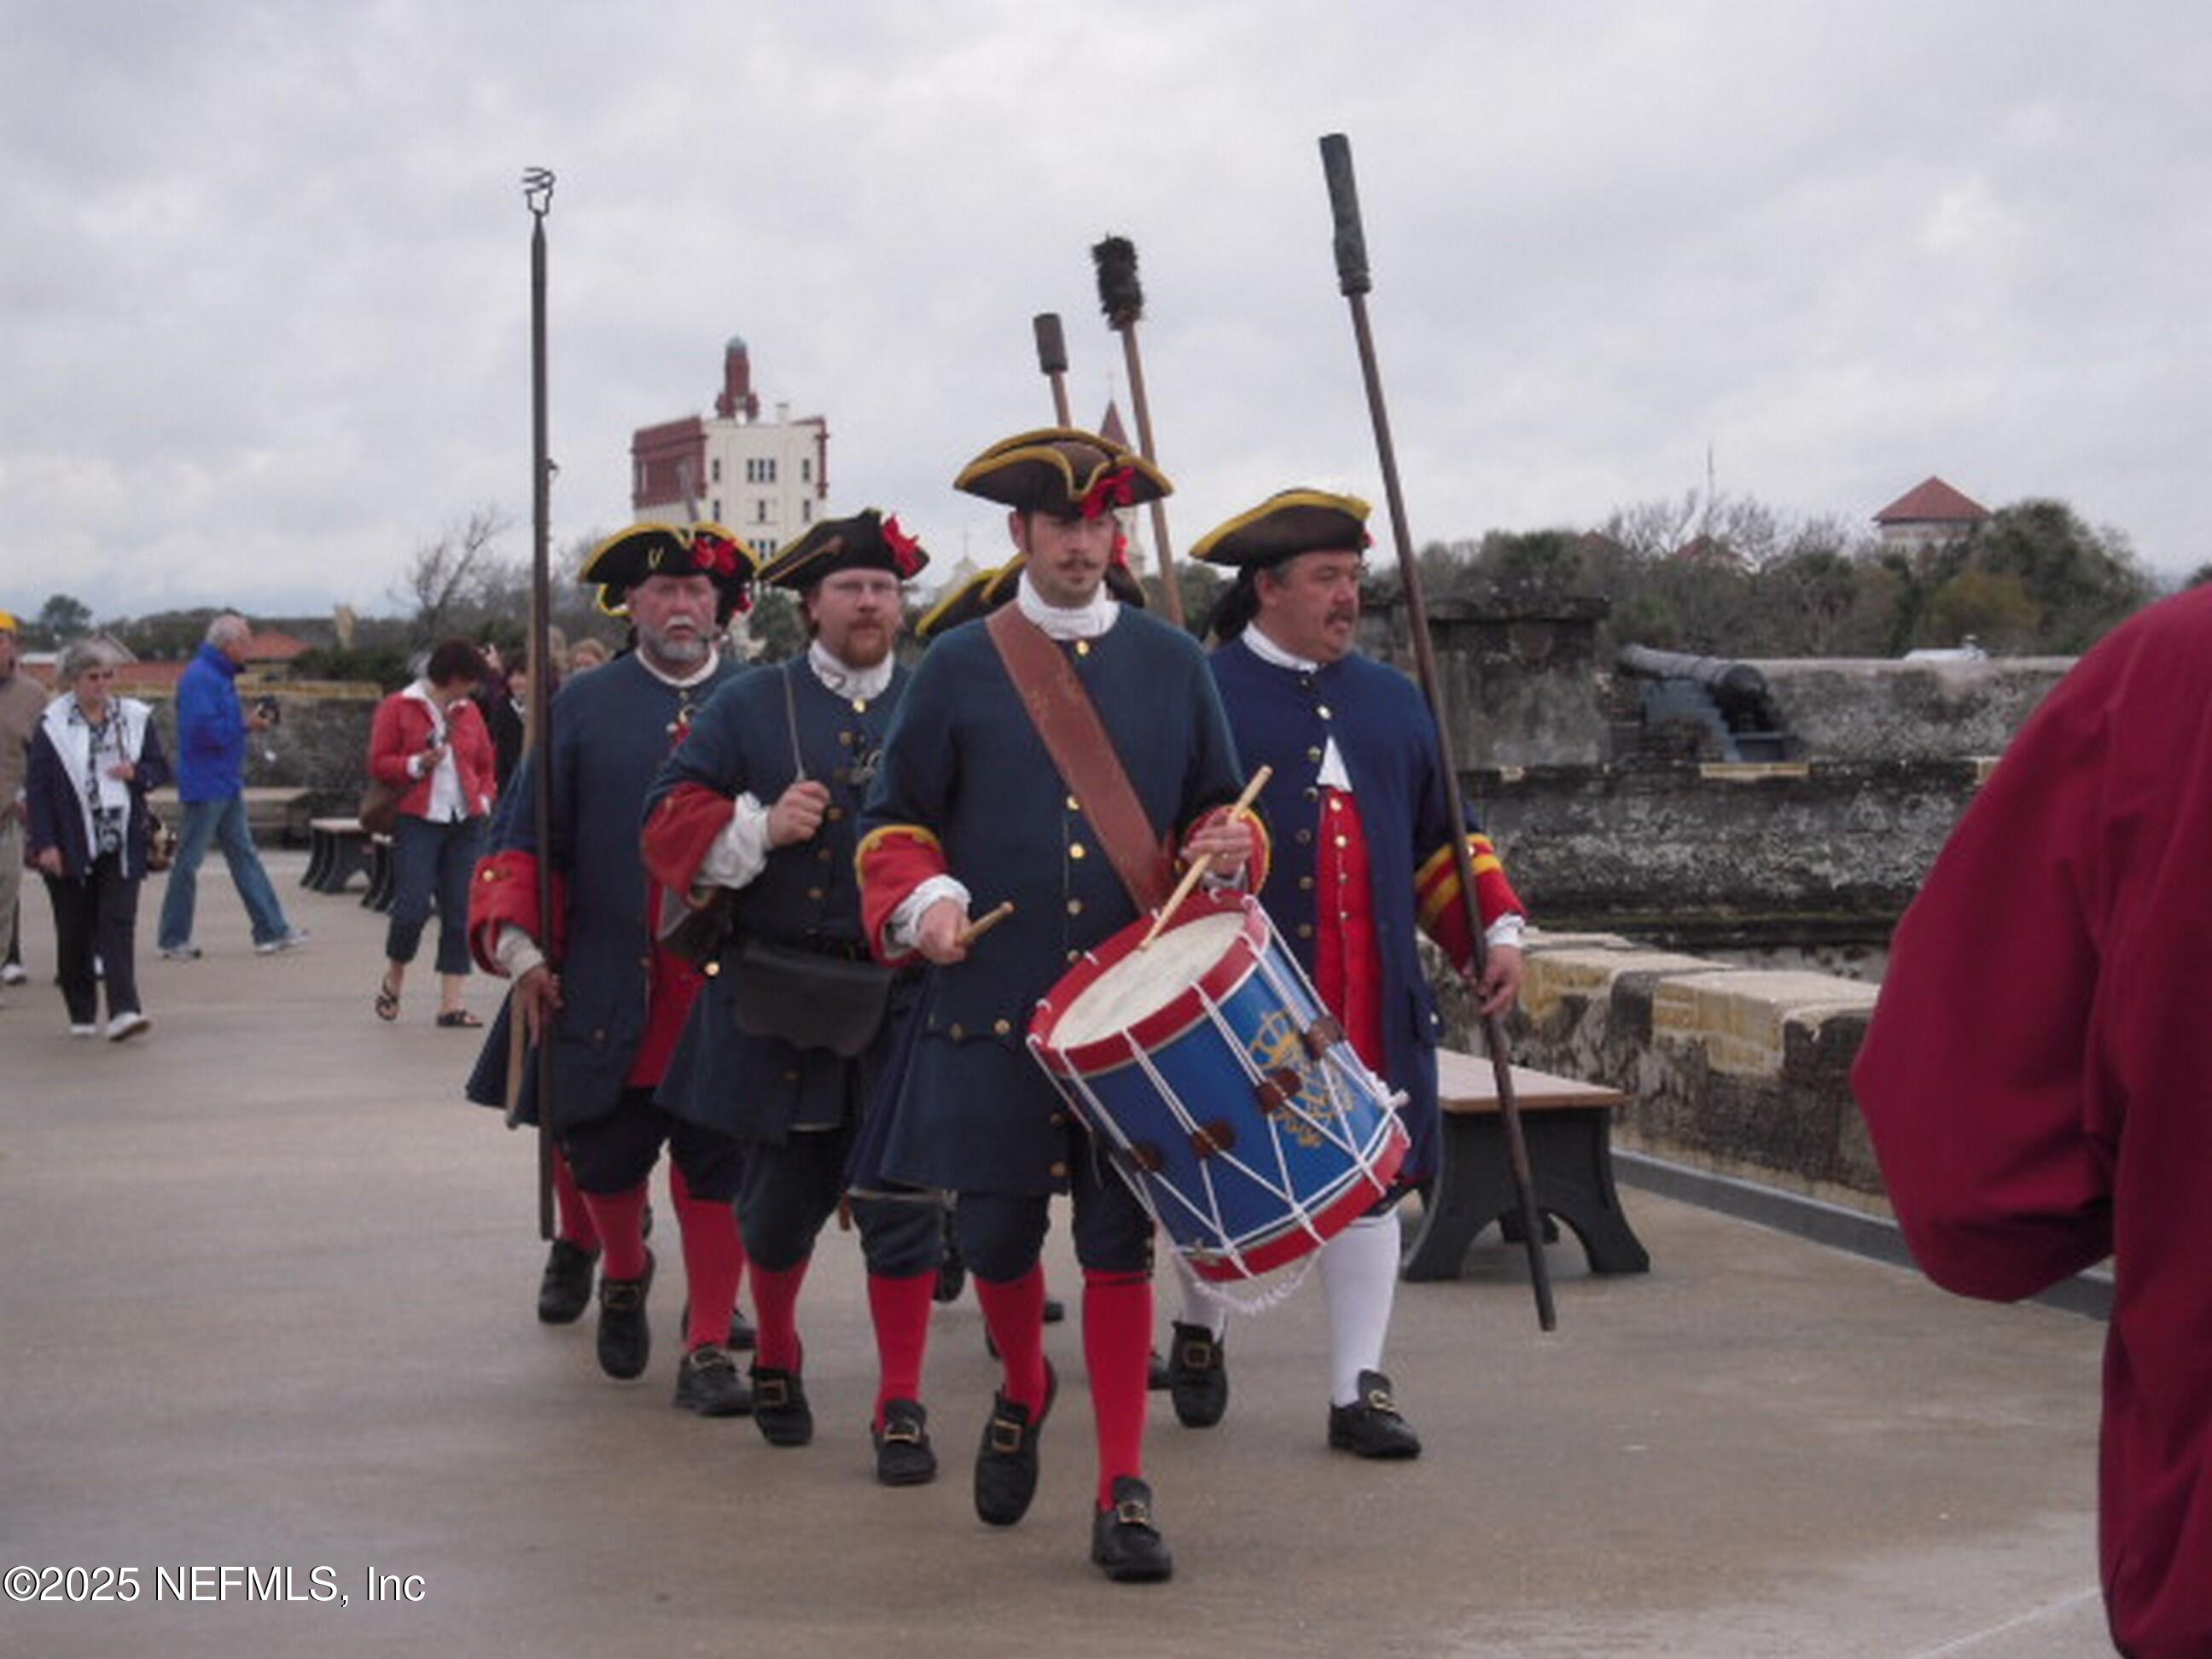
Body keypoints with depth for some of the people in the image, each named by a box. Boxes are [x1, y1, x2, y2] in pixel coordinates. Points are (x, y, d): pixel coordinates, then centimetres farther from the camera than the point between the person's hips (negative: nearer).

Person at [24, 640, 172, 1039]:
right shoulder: (53, 724, -3)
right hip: (71, 846, -1)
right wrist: (44, 844, -11)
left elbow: (161, 767, 12)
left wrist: (136, 774, -12)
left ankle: (123, 1011, -17)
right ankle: (81, 1013, 22)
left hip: (122, 843, 1)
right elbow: (37, 786, -4)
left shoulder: (136, 718, 4)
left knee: (119, 924, -10)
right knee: (75, 931, 8)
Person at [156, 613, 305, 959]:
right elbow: (205, 729, -26)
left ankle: (271, 930, 13)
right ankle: (173, 940, 8)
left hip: (228, 784, 10)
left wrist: (250, 720, 5)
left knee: (244, 857, 10)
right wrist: (245, 725, -17)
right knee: (189, 860, -1)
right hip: (205, 785, -10)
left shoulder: (221, 676, 14)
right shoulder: (200, 678, -18)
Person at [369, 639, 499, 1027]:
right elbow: (378, 763, 0)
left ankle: (451, 1005, 4)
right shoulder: (397, 707, 2)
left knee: (459, 914, 0)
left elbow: (485, 765, 22)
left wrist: (485, 798, 4)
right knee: (412, 909, -12)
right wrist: (418, 764, -15)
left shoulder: (468, 711, 16)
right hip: (417, 821, -5)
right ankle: (392, 984, 14)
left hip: (464, 823, 5)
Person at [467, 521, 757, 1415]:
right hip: (609, 994, 1)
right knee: (606, 1155, 13)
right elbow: (525, 835, 4)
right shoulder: (584, 704, 5)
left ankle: (708, 1350, 7)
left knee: (718, 1170, -1)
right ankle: (623, 1279, 42)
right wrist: (518, 946, -8)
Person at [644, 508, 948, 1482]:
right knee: (782, 1198, 11)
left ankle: (901, 1408, 6)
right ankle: (775, 1360, 37)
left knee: (902, 1204, -3)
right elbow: (670, 823, 1)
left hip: (902, 999, 0)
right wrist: (760, 827, -15)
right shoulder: (746, 709, 6)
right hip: (778, 999, 0)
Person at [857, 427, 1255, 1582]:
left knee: (1120, 1239, -1)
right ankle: (1024, 1392, 37)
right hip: (992, 1002, 0)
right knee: (995, 1231, 5)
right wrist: (922, 901, -10)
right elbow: (896, 821, 9)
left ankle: (1123, 1491, 6)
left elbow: (1217, 802, 16)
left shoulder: (1172, 663, 10)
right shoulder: (957, 667, 6)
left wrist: (1226, 846, -6)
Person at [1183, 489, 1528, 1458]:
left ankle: (1359, 1389, 9)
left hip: (1373, 1001, 4)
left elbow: (1440, 838, 20)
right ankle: (1199, 1329, 33)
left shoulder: (1391, 699, 16)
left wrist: (1495, 929, 9)